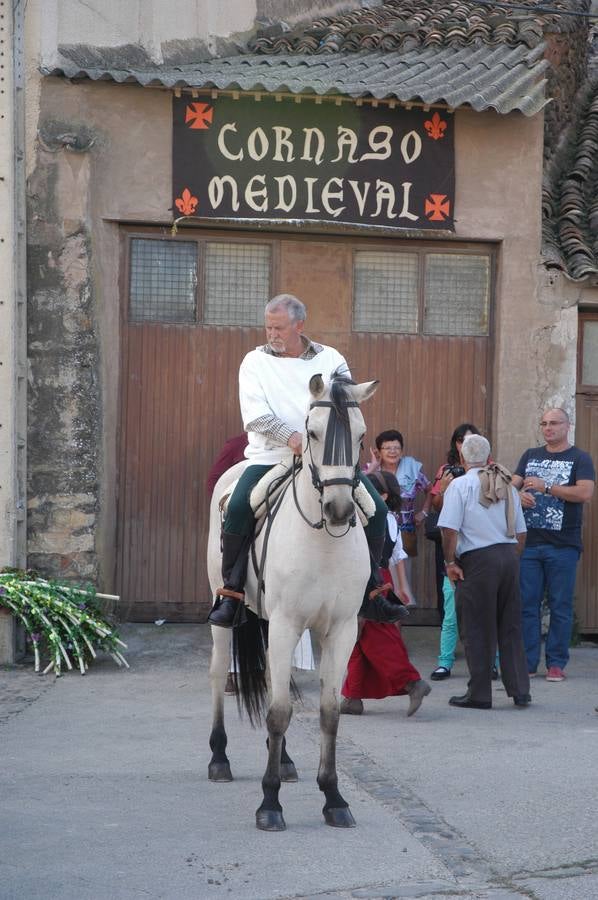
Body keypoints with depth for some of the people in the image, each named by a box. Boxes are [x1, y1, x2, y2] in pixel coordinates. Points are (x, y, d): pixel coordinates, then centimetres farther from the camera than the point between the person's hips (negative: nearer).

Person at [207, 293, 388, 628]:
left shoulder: (331, 360, 8)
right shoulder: (255, 362, 4)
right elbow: (255, 415, -9)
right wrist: (291, 437, -25)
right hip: (271, 457, -2)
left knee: (376, 509, -10)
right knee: (238, 508, -27)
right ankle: (231, 593, -15)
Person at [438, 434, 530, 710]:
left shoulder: (460, 485, -6)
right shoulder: (507, 486, 12)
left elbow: (449, 529, -14)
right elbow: (521, 533, 13)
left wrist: (450, 563, -5)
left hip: (478, 560, -5)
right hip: (509, 557, 5)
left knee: (478, 630, 1)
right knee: (511, 628, 12)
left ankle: (479, 694, 4)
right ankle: (520, 690, 13)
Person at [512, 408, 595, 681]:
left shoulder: (580, 459, 1)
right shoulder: (531, 456, 16)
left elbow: (585, 492, -13)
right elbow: (512, 485, 11)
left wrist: (545, 487, -15)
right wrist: (518, 495, -13)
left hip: (562, 545, -4)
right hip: (529, 543, 4)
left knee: (560, 607, 0)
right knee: (527, 604, 3)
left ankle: (556, 663, 5)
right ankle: (527, 662, 8)